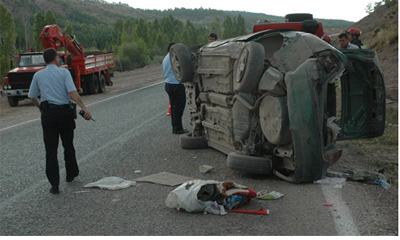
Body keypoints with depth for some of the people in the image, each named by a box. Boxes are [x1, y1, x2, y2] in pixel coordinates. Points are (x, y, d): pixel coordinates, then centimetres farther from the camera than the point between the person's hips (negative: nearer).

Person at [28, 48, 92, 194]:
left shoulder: (38, 75, 7)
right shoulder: (64, 72, -2)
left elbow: (32, 96, 14)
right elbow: (72, 92, -15)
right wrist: (84, 108, -19)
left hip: (48, 114, 1)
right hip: (64, 112, -1)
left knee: (51, 150, 1)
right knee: (68, 146, 19)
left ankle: (54, 185, -4)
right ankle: (71, 174, 34)